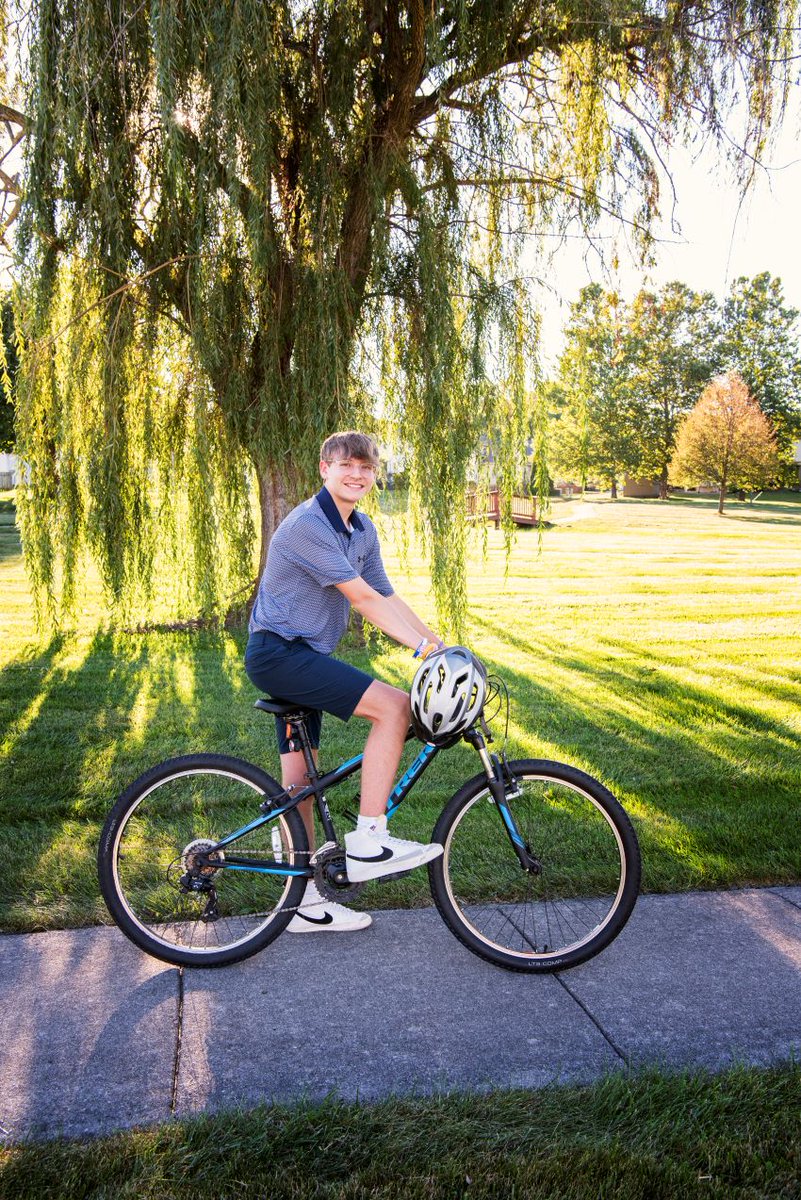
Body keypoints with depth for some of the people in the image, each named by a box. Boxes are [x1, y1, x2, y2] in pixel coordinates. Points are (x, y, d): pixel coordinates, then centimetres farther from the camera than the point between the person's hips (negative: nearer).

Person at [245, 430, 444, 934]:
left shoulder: (363, 529, 10)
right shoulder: (307, 525, -19)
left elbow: (388, 598, 9)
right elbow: (363, 598, -23)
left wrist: (442, 647, 0)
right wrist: (423, 647, -24)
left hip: (302, 657, 9)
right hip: (280, 652, -9)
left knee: (300, 777, 12)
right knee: (394, 705, -20)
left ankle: (305, 902, 22)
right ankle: (368, 843, -13)